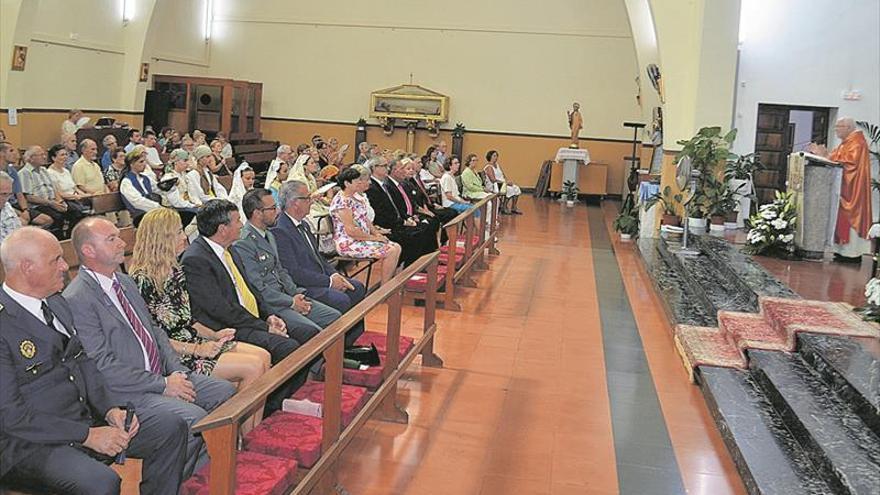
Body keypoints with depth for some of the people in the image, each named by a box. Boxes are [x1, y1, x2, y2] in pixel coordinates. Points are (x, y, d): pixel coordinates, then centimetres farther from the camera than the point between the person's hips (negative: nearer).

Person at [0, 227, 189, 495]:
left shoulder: (56, 303, 9)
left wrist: (111, 408, -4)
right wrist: (88, 435, -18)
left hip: (86, 415, 8)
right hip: (31, 443, -8)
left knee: (172, 426, -2)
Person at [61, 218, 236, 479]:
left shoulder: (125, 281, 14)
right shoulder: (77, 299, -15)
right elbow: (103, 366, -18)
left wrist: (177, 371, 1)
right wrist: (162, 384, -17)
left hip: (161, 375, 9)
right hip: (126, 391, -9)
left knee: (226, 392, -2)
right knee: (194, 418, -25)